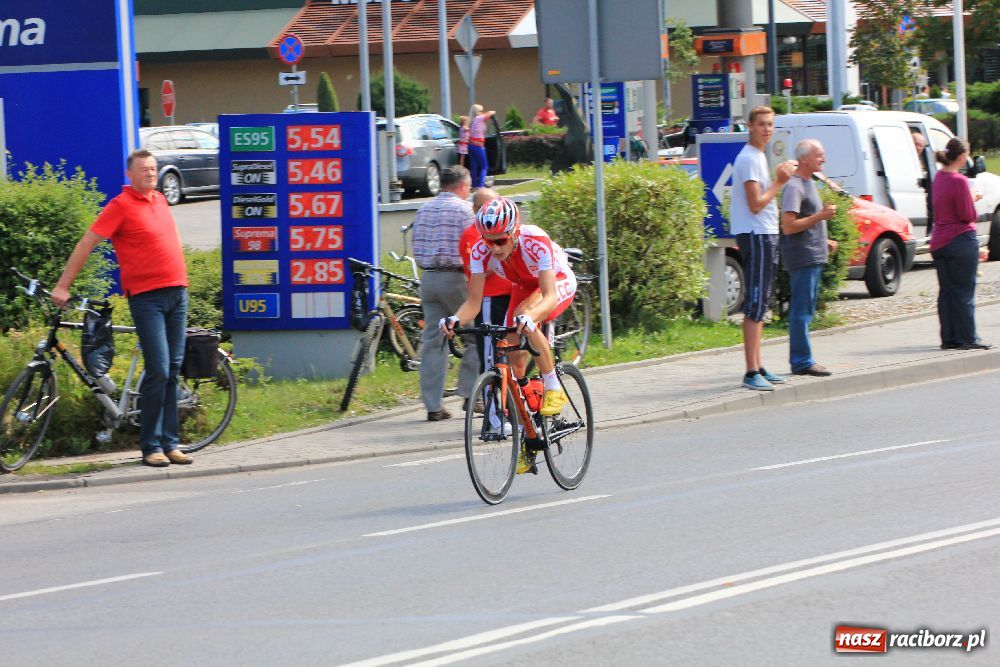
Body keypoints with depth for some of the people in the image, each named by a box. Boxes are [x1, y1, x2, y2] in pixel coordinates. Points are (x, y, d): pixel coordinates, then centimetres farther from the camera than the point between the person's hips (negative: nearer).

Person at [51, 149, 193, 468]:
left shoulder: (159, 200, 14)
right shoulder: (121, 206, -7)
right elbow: (86, 244, -7)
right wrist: (63, 286, -10)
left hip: (176, 292, 7)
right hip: (147, 296, -7)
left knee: (173, 371, 7)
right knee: (158, 371, -12)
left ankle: (170, 443, 11)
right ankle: (151, 447, -7)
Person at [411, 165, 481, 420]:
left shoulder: (424, 209, 12)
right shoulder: (464, 208, -6)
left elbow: (417, 249, 13)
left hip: (428, 277, 6)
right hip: (454, 277, -6)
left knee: (432, 340, 6)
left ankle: (433, 405, 4)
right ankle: (469, 394, 5)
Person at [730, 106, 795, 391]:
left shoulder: (758, 156, 18)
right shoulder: (750, 159, -14)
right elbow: (755, 204, -20)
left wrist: (779, 178, 13)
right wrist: (779, 182, -12)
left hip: (765, 235, 11)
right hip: (755, 236, -11)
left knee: (759, 304, 15)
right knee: (756, 304, -13)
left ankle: (757, 368, 22)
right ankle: (752, 372, -15)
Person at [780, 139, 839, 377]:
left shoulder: (808, 183, 18)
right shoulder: (794, 186, -14)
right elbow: (788, 226, -22)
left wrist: (824, 241, 20)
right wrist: (820, 216, -23)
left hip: (814, 257, 10)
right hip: (802, 258, -10)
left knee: (805, 310, 13)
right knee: (802, 310, -9)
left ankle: (802, 360, 18)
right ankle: (802, 361, -8)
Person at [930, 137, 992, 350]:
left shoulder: (938, 177, 7)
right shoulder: (959, 181, -18)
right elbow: (968, 215, -18)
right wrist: (972, 201, 1)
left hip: (939, 242, 8)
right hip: (961, 240, -8)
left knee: (946, 292, 10)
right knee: (964, 291, 0)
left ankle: (948, 339, 12)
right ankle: (967, 338, 3)